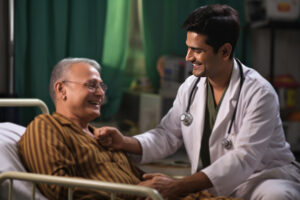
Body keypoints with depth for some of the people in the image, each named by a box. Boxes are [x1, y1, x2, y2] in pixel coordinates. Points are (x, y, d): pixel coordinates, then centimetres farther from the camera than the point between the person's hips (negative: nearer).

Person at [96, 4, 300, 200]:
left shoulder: (259, 93, -18)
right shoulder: (190, 87, 4)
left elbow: (244, 159, -26)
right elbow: (167, 135, 11)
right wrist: (124, 143, -10)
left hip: (266, 177, -6)